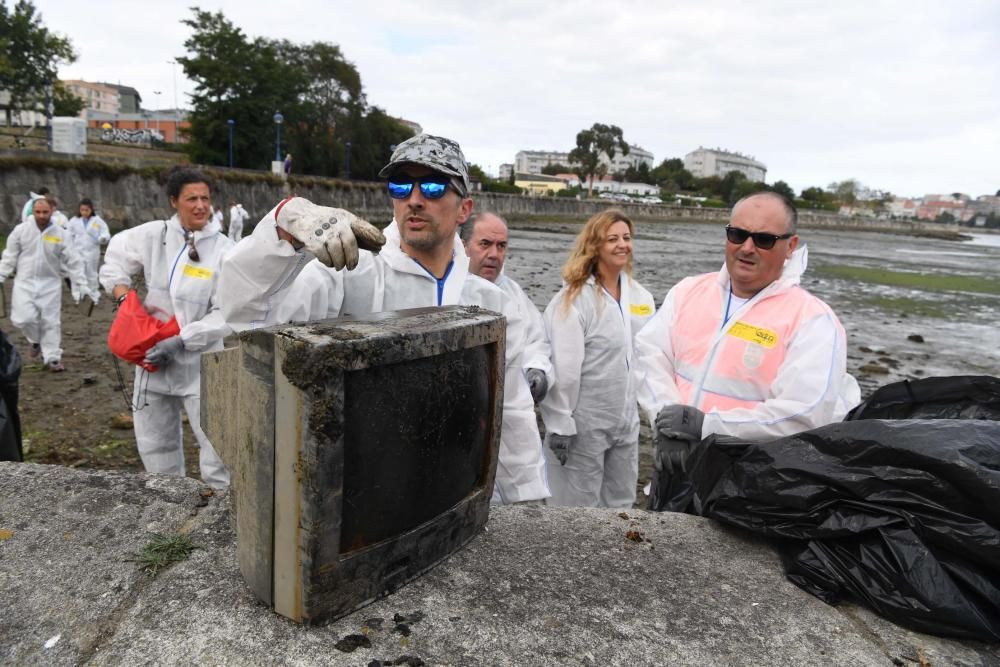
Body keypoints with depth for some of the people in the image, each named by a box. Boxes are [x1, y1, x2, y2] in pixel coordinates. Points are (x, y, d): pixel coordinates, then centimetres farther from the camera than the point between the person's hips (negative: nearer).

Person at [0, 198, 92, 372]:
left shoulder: (61, 234, -5)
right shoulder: (21, 230, -2)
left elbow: (73, 261, -3)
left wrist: (81, 284, -6)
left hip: (50, 284, 0)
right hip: (25, 282, 1)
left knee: (51, 321, 1)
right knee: (24, 318, -9)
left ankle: (52, 358, 10)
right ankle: (36, 341, 23)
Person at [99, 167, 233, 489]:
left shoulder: (224, 251, -14)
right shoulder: (153, 235, -3)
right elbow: (114, 261, 15)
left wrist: (180, 342, -19)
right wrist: (125, 298, -2)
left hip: (198, 361, -4)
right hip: (154, 356, 5)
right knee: (153, 439, 18)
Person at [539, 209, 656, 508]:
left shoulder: (640, 296, 5)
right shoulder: (574, 299, -16)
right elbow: (562, 369, -18)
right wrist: (560, 425, -18)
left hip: (626, 420, 6)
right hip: (584, 423, -6)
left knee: (621, 505, 19)